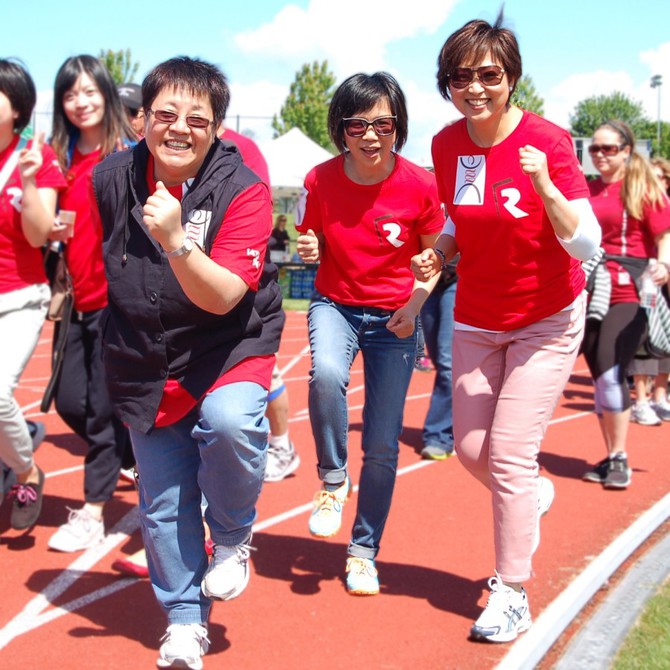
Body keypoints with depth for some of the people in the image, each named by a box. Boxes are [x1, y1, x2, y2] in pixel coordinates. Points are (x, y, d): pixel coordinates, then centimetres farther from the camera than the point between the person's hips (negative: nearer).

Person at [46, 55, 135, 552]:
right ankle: (136, 460, 34)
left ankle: (92, 513, 11)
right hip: (79, 297, 6)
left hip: (116, 296, -6)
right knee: (69, 401, 10)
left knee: (103, 407, -1)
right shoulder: (64, 157, 10)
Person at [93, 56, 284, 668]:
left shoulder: (242, 189, -17)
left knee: (229, 422, -34)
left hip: (229, 349, -3)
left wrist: (175, 240, -41)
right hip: (144, 364, 4)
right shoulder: (111, 180, -5)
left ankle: (232, 539, -3)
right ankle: (184, 620, 27)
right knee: (163, 505, 6)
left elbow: (222, 298, -25)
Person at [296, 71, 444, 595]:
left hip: (394, 316, 0)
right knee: (326, 374, -35)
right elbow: (313, 244, 4)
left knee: (382, 445, 0)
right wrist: (308, 250, -20)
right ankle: (333, 478, -7)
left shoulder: (419, 185, -14)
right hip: (335, 304, 1)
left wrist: (414, 306, -18)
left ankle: (365, 551, 23)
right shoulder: (321, 181, -11)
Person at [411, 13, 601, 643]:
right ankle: (530, 494, 43)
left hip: (546, 319, -5)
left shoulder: (547, 141, -20)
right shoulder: (447, 145, -4)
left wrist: (544, 186, -36)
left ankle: (512, 593, 8)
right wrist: (437, 255, -8)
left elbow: (588, 245, -22)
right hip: (476, 319, 5)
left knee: (509, 451, -8)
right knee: (470, 448, 8)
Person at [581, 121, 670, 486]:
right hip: (591, 292, 5)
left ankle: (619, 457, -2)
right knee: (600, 375, 6)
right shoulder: (587, 191, 11)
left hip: (629, 293, -5)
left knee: (610, 370, -15)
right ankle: (611, 455, 18)